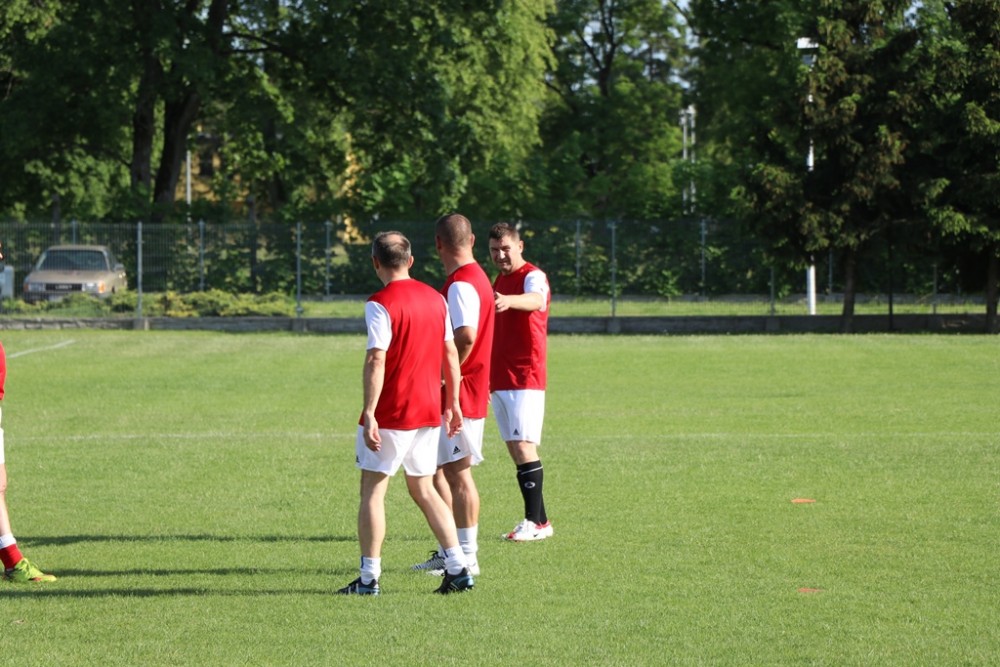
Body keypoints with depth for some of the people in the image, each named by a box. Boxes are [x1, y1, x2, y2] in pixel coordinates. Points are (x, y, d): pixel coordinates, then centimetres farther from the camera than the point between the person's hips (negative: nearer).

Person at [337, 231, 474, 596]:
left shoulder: (380, 303, -13)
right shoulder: (435, 298, 7)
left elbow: (376, 361, -19)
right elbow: (450, 353, 12)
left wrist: (369, 414, -19)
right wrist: (453, 402, 20)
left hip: (390, 415, -6)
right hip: (429, 412, 6)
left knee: (373, 490, 3)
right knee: (423, 490, 15)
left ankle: (369, 578, 3)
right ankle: (458, 568, 8)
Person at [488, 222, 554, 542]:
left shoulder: (533, 276, -9)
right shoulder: (499, 281, 18)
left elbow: (535, 300, -34)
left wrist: (509, 301, -56)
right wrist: (488, 378, 28)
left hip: (525, 380, -8)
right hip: (500, 381, 8)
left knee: (523, 446, -14)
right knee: (515, 450, 6)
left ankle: (535, 522, -14)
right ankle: (538, 519, 9)